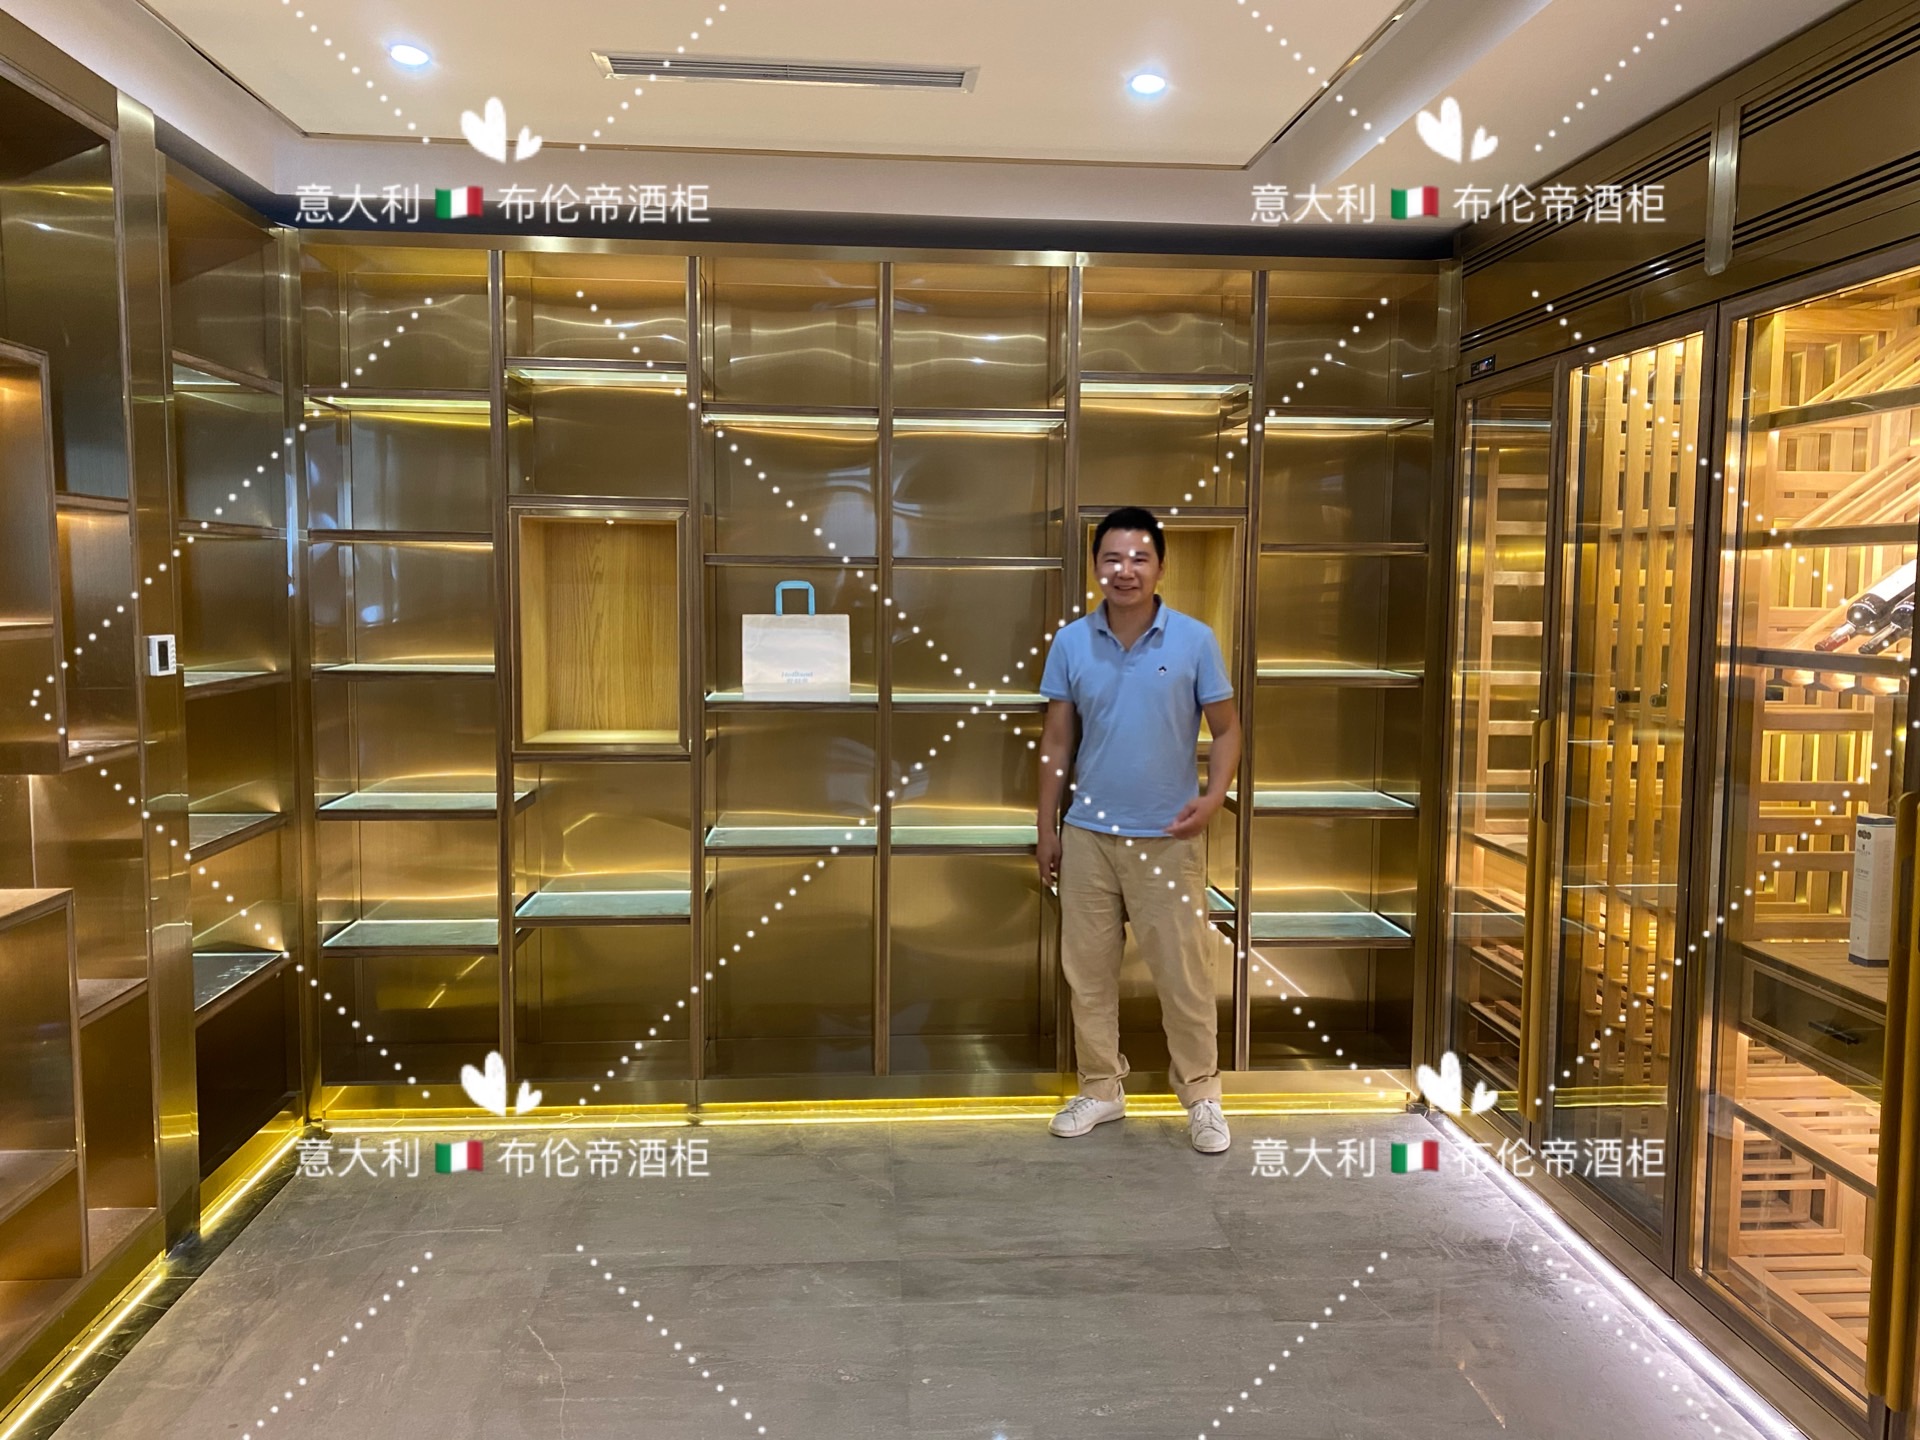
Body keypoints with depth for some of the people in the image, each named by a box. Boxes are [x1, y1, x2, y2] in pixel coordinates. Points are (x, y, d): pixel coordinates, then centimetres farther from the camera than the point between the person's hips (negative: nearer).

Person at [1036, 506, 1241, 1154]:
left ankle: (1202, 1096, 22)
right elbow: (1056, 742, 6)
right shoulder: (1070, 643, 0)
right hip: (1088, 834, 2)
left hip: (1167, 838, -2)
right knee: (1088, 970, 10)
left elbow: (1226, 730, 0)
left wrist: (1213, 796, -17)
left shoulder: (1195, 641, -6)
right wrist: (1047, 829, 6)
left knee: (1184, 972, 4)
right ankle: (1101, 1089, 27)